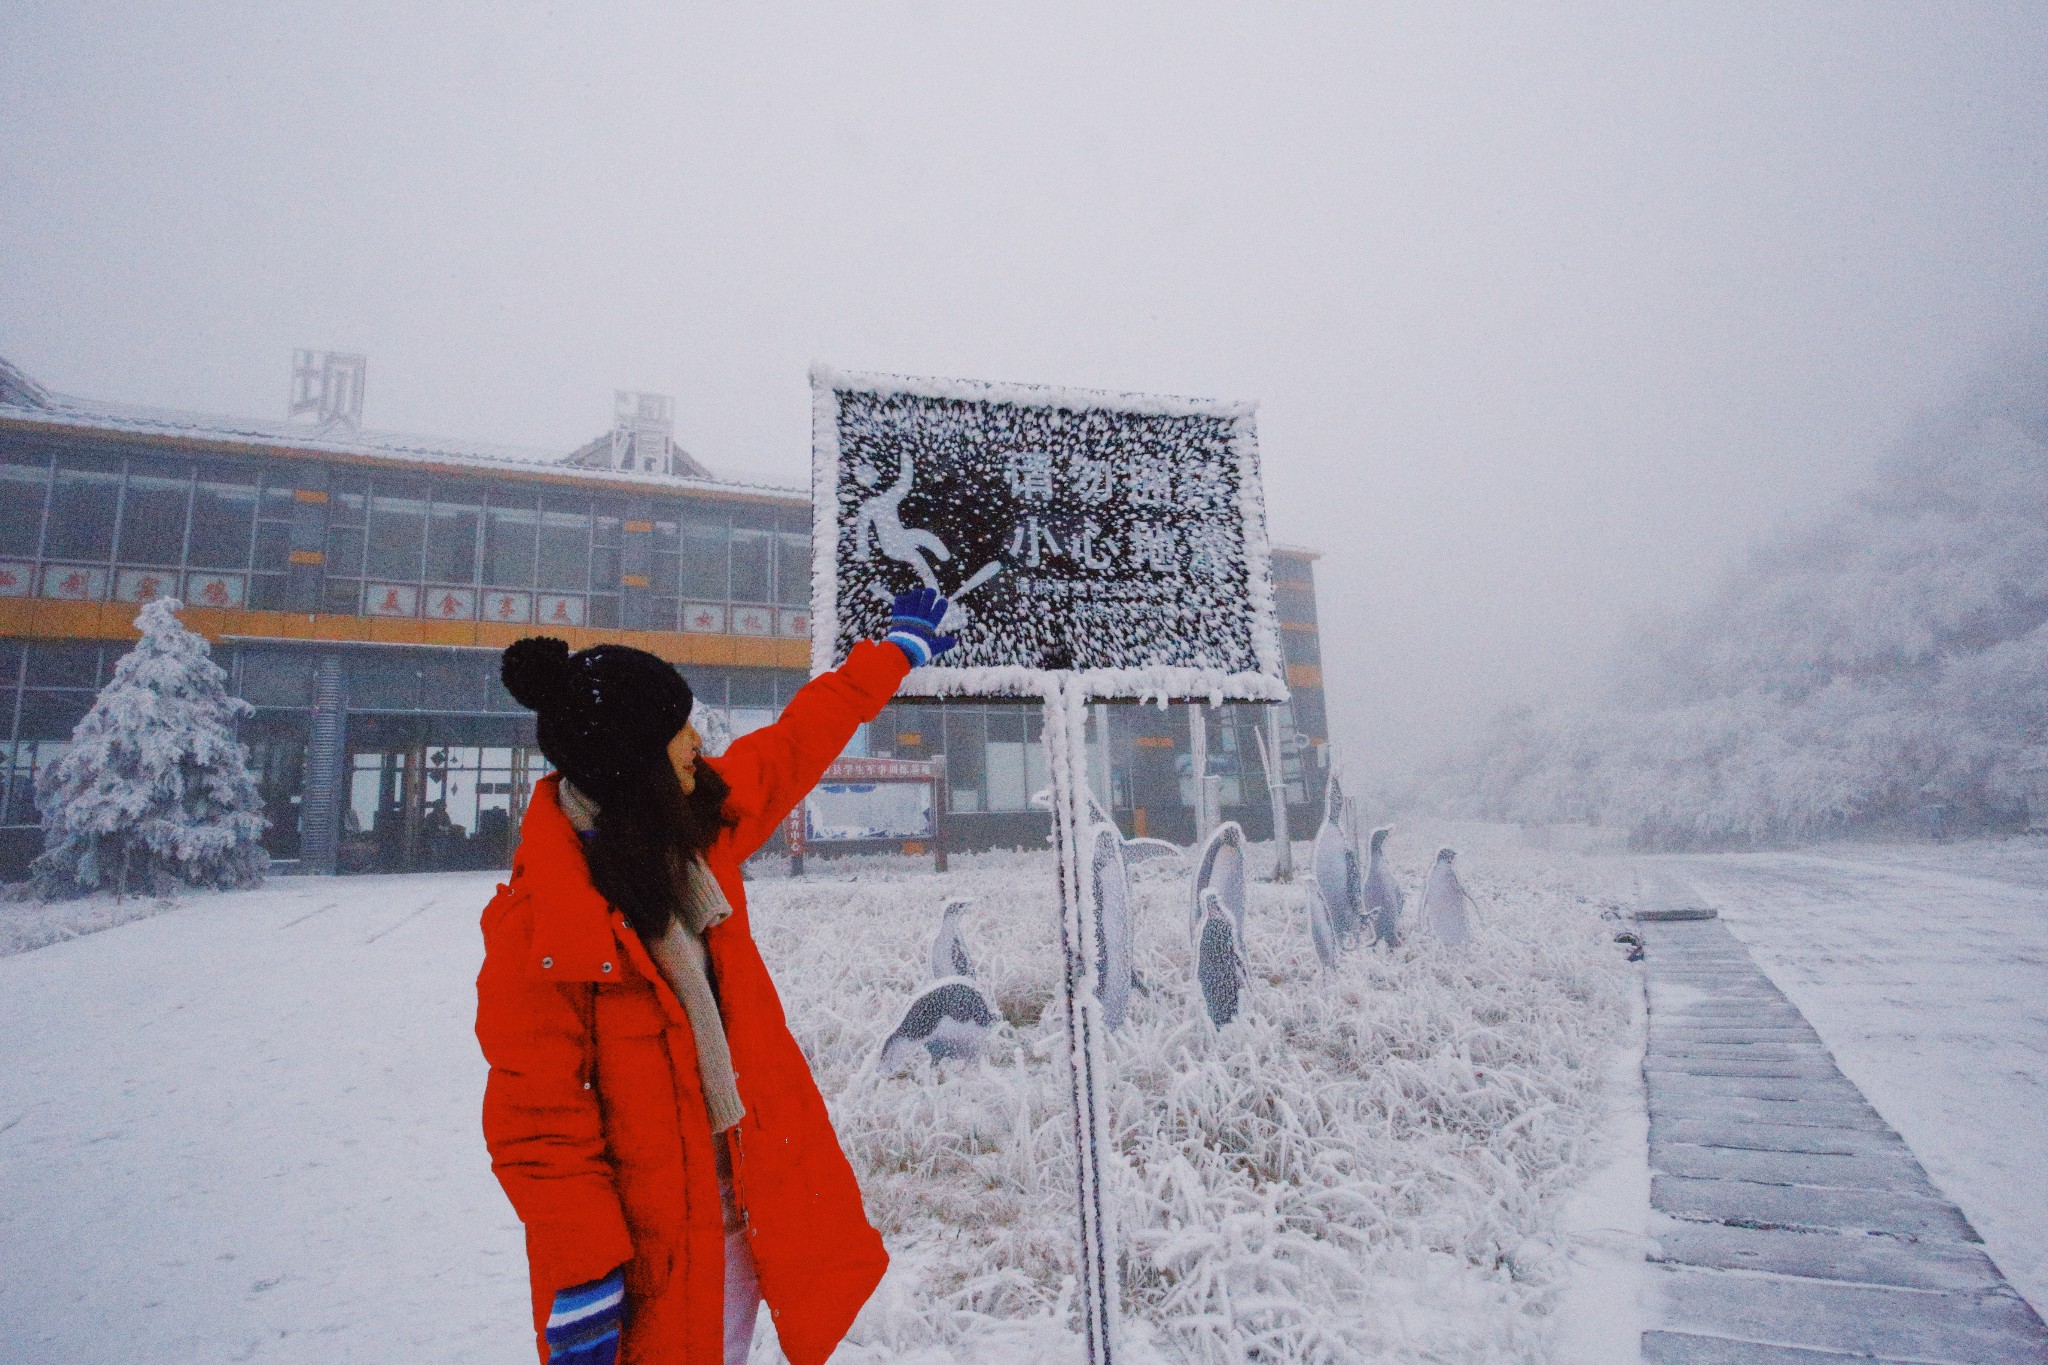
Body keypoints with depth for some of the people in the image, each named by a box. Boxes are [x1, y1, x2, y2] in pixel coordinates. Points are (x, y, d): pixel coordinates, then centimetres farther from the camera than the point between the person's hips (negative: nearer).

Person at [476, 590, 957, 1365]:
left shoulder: (700, 824, -5)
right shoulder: (541, 921, -24)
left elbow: (794, 746, 9)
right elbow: (537, 1118, -19)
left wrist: (898, 651, 19)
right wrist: (582, 1280, -15)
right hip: (647, 1227, -6)